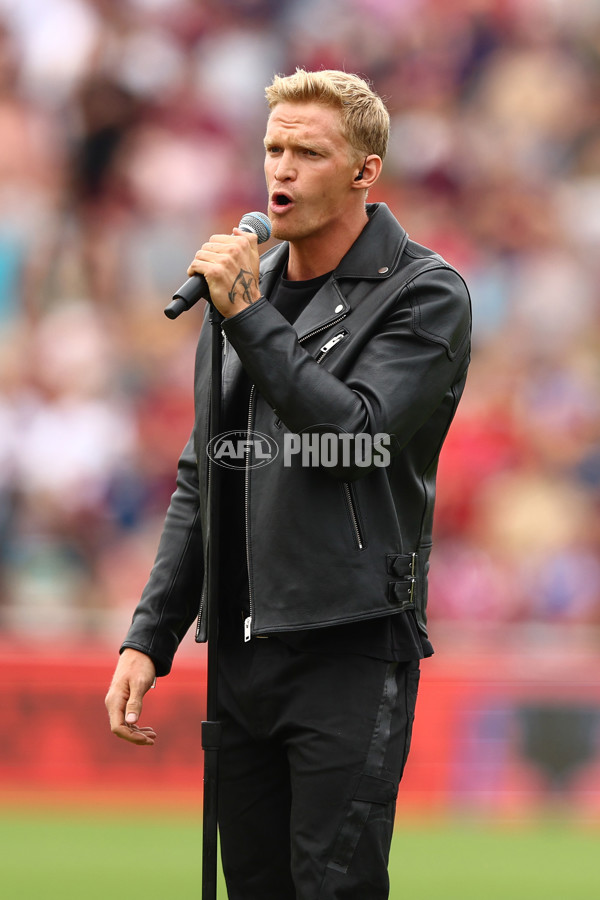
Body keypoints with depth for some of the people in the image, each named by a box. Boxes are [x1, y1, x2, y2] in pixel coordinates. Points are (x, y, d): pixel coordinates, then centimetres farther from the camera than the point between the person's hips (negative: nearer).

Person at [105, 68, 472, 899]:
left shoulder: (424, 294, -4)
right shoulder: (246, 286, 16)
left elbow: (359, 435, -19)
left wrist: (249, 316, -17)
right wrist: (149, 638, 12)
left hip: (351, 646, -6)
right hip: (239, 645, 7)